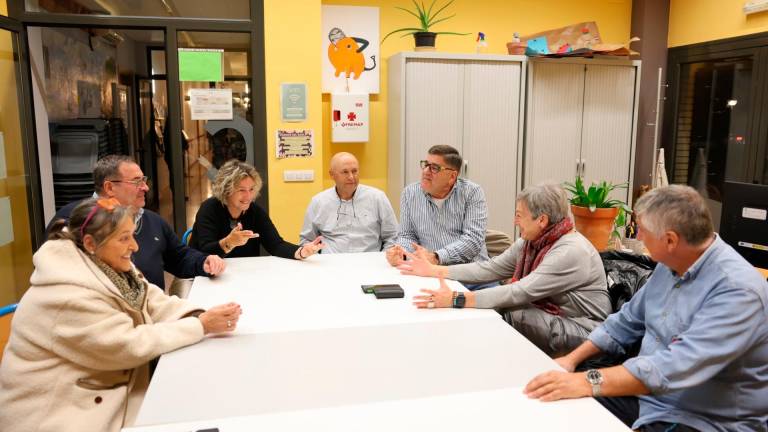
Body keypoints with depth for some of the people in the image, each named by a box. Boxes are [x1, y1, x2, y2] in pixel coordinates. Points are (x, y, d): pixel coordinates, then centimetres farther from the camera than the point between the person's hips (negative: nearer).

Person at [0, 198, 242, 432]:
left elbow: (154, 303, -2)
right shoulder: (69, 296, -28)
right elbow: (130, 346, -25)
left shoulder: (107, 266, 0)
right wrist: (201, 326, -24)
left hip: (105, 392, 8)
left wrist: (199, 315, -21)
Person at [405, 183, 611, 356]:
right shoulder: (529, 241, 3)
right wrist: (434, 270, 0)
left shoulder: (571, 251, -23)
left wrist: (456, 299, -35)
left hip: (580, 331, -7)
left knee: (503, 311, -25)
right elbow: (490, 268, 4)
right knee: (488, 309, -15)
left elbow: (521, 292, -31)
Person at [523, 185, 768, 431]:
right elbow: (628, 321, 14)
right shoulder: (670, 264, 3)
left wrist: (590, 382, -39)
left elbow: (679, 367, -35)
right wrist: (572, 359, 6)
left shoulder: (737, 289, -25)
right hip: (645, 394, 8)